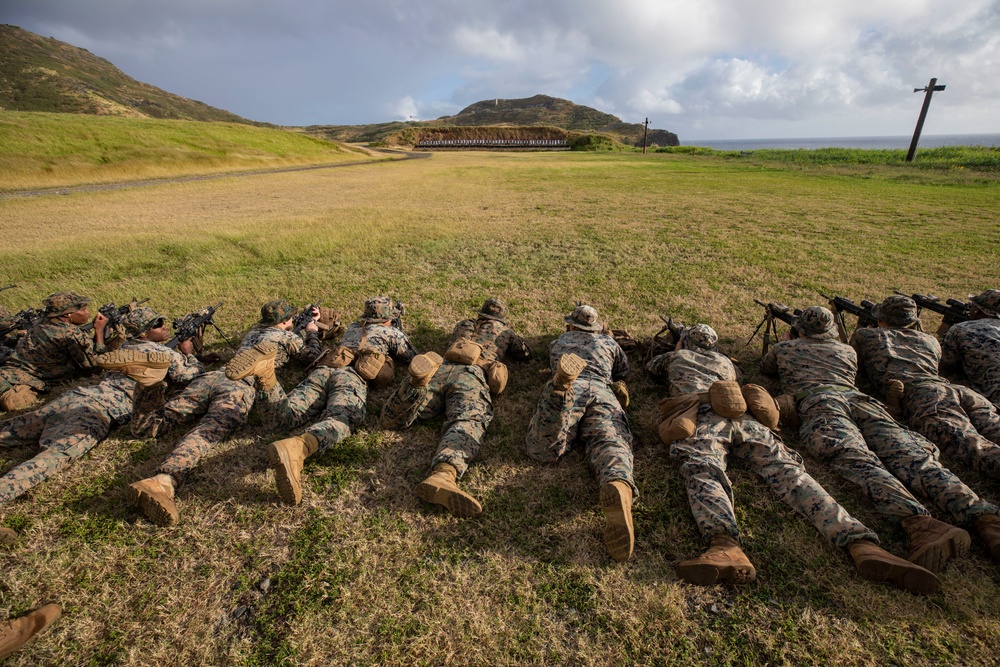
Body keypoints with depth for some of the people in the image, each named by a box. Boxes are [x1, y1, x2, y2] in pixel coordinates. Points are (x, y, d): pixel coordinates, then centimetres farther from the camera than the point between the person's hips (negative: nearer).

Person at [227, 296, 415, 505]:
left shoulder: (352, 328, 40)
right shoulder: (391, 333, 27)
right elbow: (413, 358, 39)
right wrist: (398, 337, 58)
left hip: (323, 370, 5)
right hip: (351, 378, -5)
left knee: (277, 419, -12)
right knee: (338, 421, -32)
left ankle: (265, 370, -37)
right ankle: (294, 449, -64)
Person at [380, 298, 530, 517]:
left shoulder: (463, 325, 41)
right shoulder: (505, 332, 35)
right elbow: (525, 354, 50)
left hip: (440, 370, 3)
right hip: (471, 376, -2)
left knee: (391, 419, -4)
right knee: (467, 425, -29)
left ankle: (417, 383, -35)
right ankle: (444, 474, -62)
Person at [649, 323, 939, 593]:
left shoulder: (675, 357, 31)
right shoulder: (725, 360, 41)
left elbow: (652, 366, 52)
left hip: (702, 412, -4)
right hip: (748, 415, 4)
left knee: (701, 468, -29)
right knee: (788, 471, -12)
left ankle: (725, 546, -57)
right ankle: (861, 543, -34)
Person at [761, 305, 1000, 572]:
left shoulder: (785, 348, 27)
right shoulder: (847, 350, 36)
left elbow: (765, 368, 46)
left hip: (817, 403, -4)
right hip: (859, 399, 4)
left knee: (861, 463, -27)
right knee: (914, 457, -13)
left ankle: (919, 523, -50)